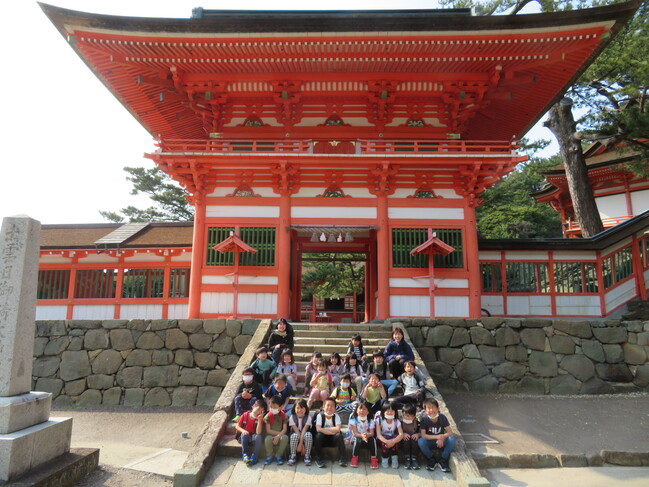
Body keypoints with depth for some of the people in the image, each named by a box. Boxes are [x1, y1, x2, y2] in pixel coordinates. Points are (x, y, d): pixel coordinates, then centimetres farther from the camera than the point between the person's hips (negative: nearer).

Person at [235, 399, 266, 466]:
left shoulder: (259, 419, -8)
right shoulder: (245, 415, -7)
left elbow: (258, 432, -20)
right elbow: (237, 426, -2)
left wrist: (259, 420, -28)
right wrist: (242, 430, -22)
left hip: (252, 439, 0)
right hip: (242, 438, 0)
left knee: (258, 436, -31)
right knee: (245, 435, -33)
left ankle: (254, 457, -26)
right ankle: (245, 455, -25)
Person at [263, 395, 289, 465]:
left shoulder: (284, 415, -5)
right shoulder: (268, 416, -7)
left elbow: (284, 429, -11)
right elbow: (268, 430, -11)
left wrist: (278, 436, -28)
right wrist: (279, 432, -15)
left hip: (280, 435, 1)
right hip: (271, 435, -1)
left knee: (285, 437, -33)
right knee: (268, 439, -35)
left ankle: (278, 456, -11)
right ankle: (269, 456, -7)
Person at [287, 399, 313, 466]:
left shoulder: (308, 417, -11)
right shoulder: (292, 417, -10)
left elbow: (304, 430, -21)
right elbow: (296, 431, -17)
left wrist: (301, 444, -30)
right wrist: (301, 445, -24)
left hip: (304, 436, 0)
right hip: (297, 436, 0)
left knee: (308, 434, -34)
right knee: (294, 435, -35)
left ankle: (307, 456, -19)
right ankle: (293, 456, -17)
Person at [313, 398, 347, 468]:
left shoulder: (336, 416, -8)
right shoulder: (320, 415, -11)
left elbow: (338, 429, -24)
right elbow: (318, 429, -25)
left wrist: (324, 429, -24)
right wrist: (332, 431, -26)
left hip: (333, 439, 1)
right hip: (323, 439, -1)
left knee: (339, 435, -28)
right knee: (319, 434, -31)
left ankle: (342, 458, -17)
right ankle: (318, 458, -18)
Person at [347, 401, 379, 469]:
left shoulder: (370, 420, -5)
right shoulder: (353, 419, -12)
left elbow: (372, 433, -14)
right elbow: (355, 433, -17)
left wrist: (367, 435, -39)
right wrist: (362, 435, -39)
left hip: (367, 438, 2)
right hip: (356, 438, -2)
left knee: (373, 439, -29)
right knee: (358, 440, -35)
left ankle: (374, 459, -16)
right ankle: (354, 458, -15)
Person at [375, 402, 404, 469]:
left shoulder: (397, 421, -12)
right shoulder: (379, 420, -16)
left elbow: (401, 434, -26)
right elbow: (378, 434, -25)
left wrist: (393, 441, -45)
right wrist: (387, 441, -45)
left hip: (393, 438, 1)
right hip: (383, 438, -1)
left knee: (395, 437, -31)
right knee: (384, 441, -34)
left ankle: (394, 458, -18)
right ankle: (384, 459, -16)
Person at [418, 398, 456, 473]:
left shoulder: (442, 417, -13)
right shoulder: (424, 419, -18)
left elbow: (450, 432, -15)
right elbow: (423, 435, -22)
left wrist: (442, 437, -34)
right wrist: (437, 437, -32)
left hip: (441, 442, 1)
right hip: (429, 443, -1)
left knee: (452, 439, -27)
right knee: (420, 441, -32)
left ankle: (443, 460, -7)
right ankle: (432, 460, -5)